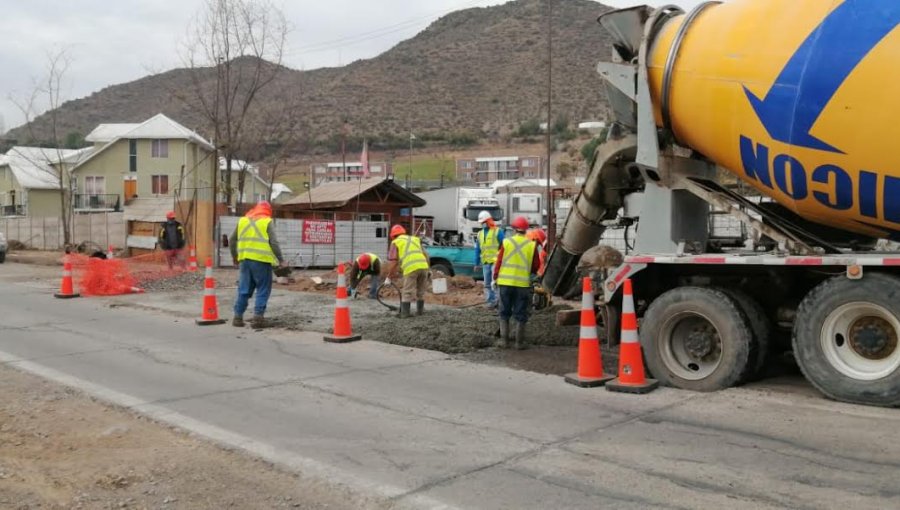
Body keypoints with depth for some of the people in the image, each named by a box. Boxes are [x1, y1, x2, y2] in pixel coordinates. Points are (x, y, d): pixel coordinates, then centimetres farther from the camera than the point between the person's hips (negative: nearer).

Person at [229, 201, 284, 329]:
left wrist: (235, 257, 28)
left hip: (245, 260, 5)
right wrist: (280, 259, -4)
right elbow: (274, 242, -9)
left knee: (243, 289, 11)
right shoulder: (267, 222, -1)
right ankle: (258, 317, -4)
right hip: (261, 260, -5)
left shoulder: (242, 220, 15)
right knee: (263, 290, 3)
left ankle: (238, 317, 11)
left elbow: (232, 241, 18)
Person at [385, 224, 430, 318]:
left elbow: (392, 261, 5)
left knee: (407, 292, 4)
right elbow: (426, 255, 22)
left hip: (411, 268, -4)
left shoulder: (396, 242, 14)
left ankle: (404, 313, 3)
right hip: (423, 266, 5)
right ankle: (420, 310, 26)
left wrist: (390, 274, 13)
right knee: (420, 291, 19)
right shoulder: (415, 239, 29)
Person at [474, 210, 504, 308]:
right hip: (485, 262, 6)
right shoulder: (480, 234, 16)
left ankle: (496, 300, -9)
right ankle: (490, 300, 13)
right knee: (487, 284, 8)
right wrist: (477, 263, 16)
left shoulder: (497, 231, -1)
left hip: (495, 261, -6)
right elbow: (477, 250, 19)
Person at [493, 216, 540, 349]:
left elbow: (499, 262, 1)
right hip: (523, 283, -1)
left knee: (504, 313, 12)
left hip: (505, 282, 1)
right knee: (520, 315, 7)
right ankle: (519, 342, 8)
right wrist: (532, 274, 26)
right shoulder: (532, 245, -1)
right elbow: (535, 266, 6)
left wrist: (495, 278, 11)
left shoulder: (506, 242, -1)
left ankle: (504, 340, 9)